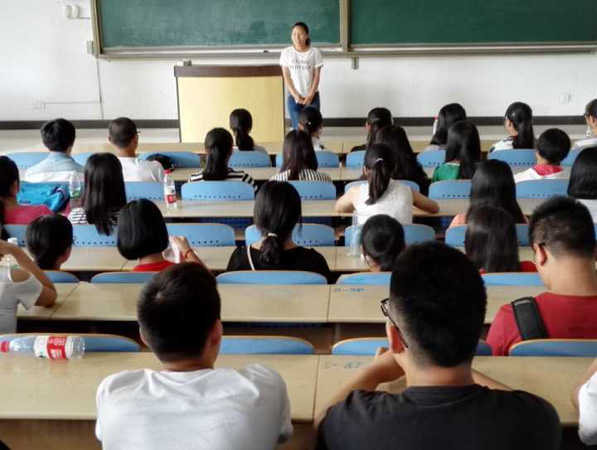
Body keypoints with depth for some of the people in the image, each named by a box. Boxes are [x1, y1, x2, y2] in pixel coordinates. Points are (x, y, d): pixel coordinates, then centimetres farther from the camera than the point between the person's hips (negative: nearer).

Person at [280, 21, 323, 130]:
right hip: (294, 97, 0)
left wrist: (311, 96, -10)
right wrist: (295, 95, -10)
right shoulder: (286, 53, -2)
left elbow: (316, 76, -2)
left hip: (312, 96, 0)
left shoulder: (315, 52, -3)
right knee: (298, 128, -2)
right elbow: (286, 77, -1)